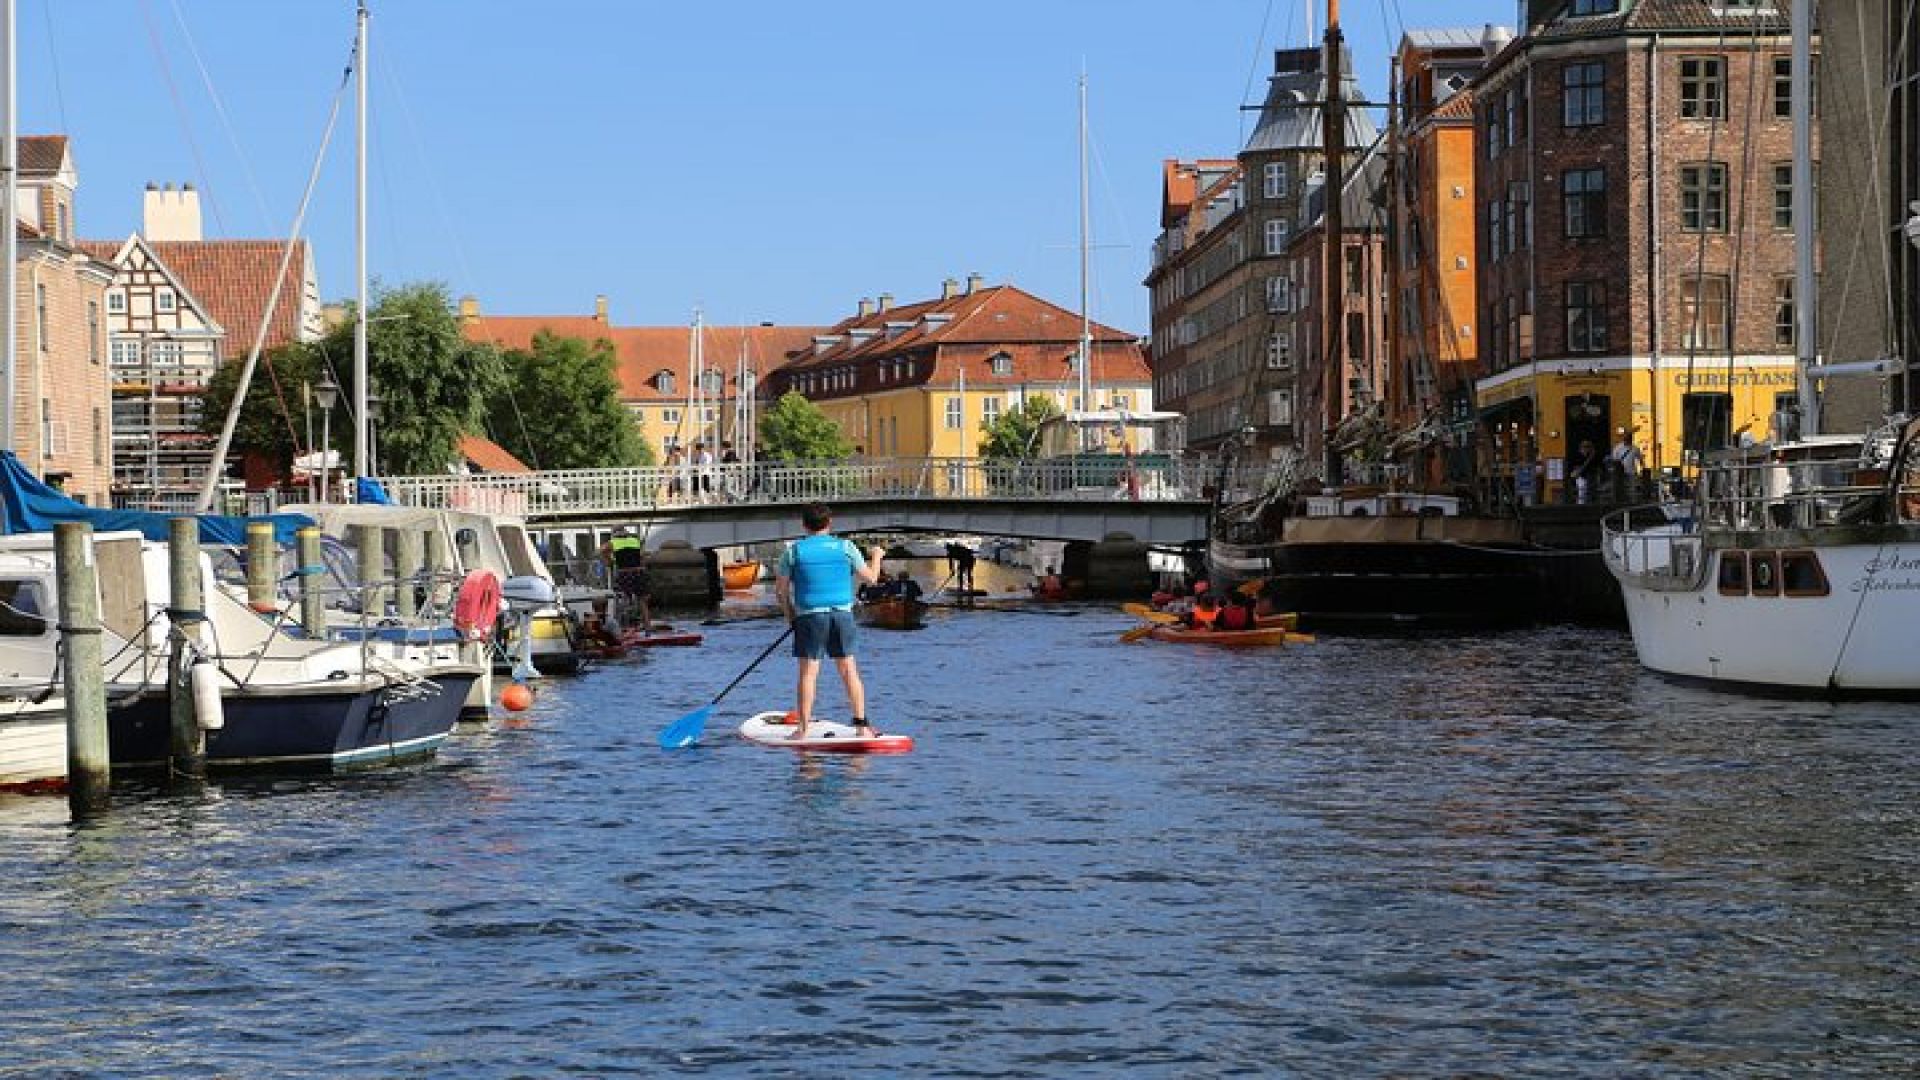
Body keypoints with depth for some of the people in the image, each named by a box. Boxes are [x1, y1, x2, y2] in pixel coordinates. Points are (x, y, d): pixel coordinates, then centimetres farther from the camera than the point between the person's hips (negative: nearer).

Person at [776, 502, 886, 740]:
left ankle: (802, 728, 0)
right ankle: (861, 724, 5)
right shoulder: (845, 547, 1)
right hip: (842, 614, 1)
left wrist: (789, 613, 18)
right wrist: (876, 556, 27)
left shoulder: (793, 551, -1)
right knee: (849, 670, 7)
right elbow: (870, 578, 8)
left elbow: (781, 588, 2)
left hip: (809, 616, -1)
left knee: (808, 672, 1)